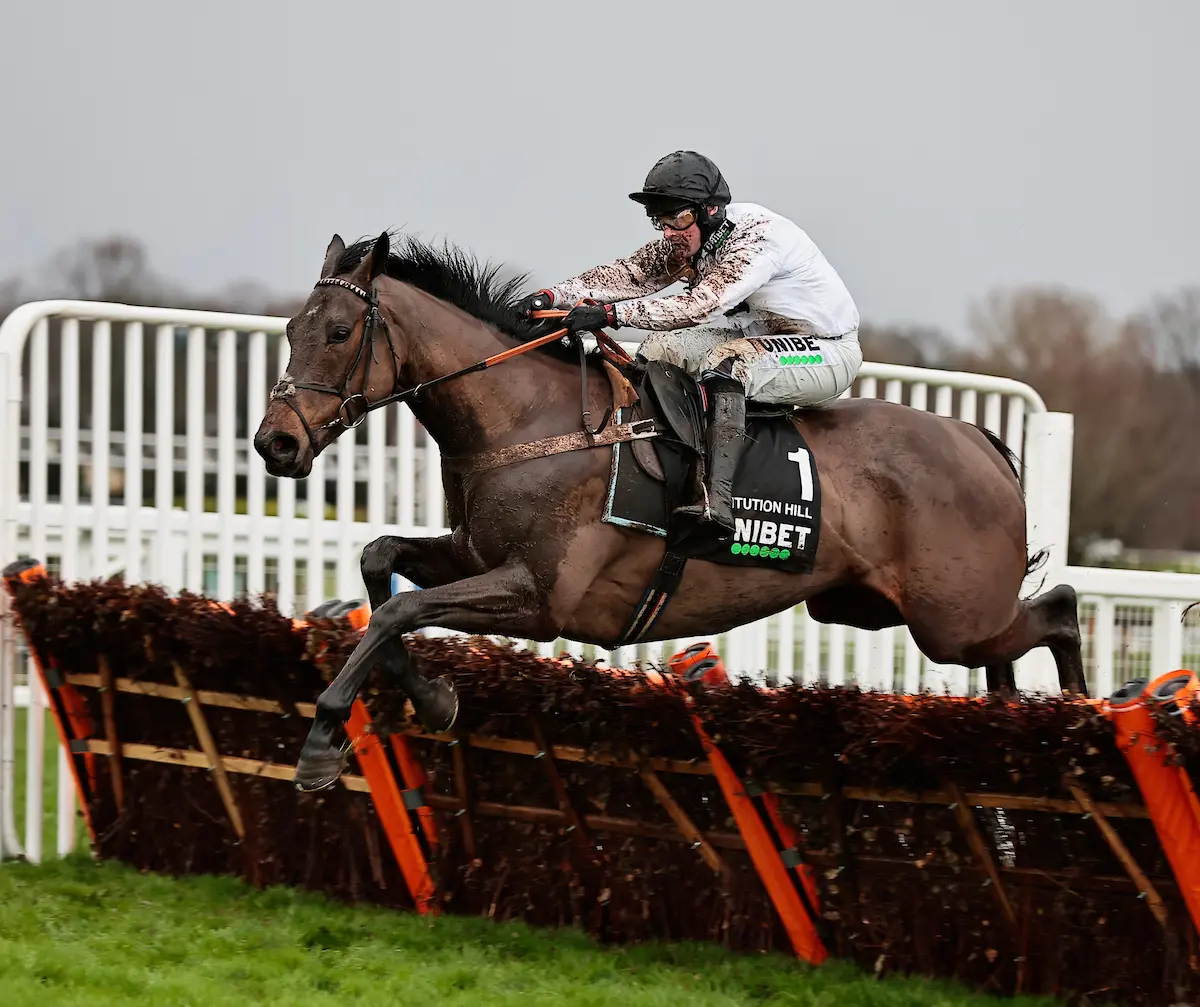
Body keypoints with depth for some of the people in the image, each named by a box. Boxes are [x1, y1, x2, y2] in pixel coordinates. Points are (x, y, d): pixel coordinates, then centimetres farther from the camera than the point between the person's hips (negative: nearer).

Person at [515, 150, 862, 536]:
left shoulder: (758, 236, -28)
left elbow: (699, 305, -37)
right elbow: (630, 273, -4)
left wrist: (610, 314, -41)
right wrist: (553, 295, -18)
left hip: (830, 349, -9)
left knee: (724, 362, -33)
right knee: (662, 346, 0)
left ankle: (717, 499, -42)